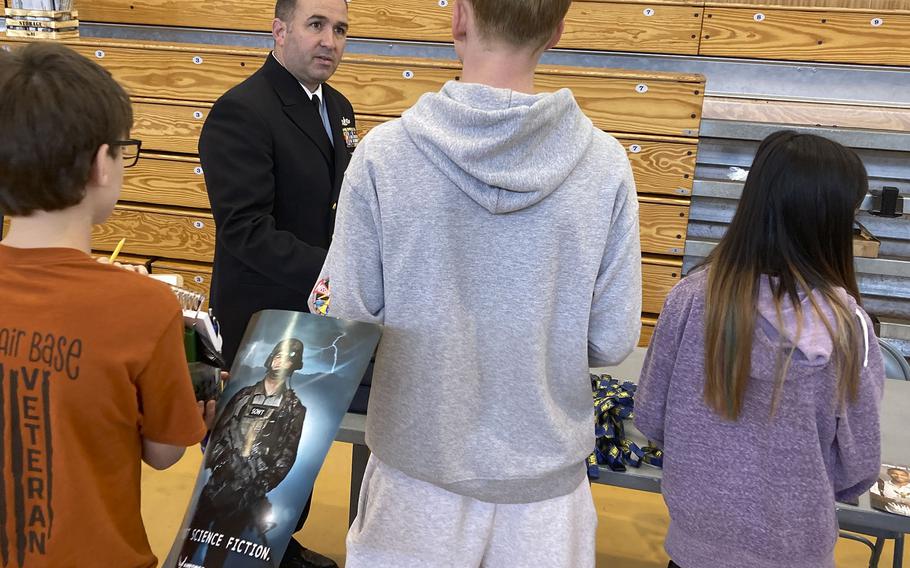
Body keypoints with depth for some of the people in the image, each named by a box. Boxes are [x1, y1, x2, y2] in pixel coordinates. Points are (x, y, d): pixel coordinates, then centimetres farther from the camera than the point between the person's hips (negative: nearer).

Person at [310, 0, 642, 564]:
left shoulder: (384, 154, -17)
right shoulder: (606, 164, -13)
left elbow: (349, 322, -11)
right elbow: (612, 342, -8)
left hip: (419, 465, -1)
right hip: (545, 472, 1)